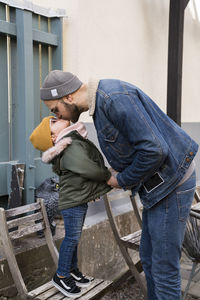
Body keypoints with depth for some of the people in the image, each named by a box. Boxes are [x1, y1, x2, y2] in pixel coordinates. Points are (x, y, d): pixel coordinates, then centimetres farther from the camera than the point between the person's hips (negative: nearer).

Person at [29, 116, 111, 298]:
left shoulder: (76, 142, 10)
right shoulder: (72, 148, -23)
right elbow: (89, 170, -28)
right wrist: (109, 176, -12)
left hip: (79, 198, 10)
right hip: (72, 201, -10)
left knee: (74, 237, 19)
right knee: (72, 237, 1)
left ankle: (72, 269, 33)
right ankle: (61, 276, 16)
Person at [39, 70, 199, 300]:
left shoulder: (115, 98, -23)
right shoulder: (102, 101, 10)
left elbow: (154, 150, -27)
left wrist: (122, 180, -11)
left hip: (171, 184, -10)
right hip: (160, 184, 10)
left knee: (164, 268, 2)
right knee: (149, 258, 19)